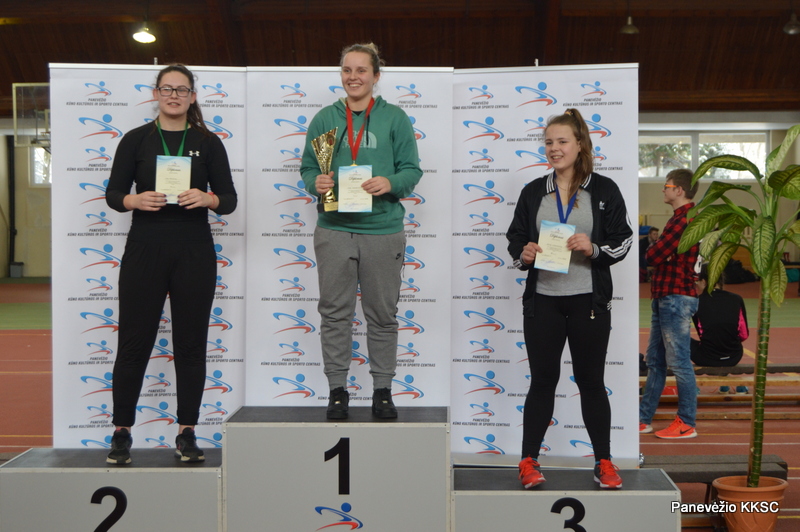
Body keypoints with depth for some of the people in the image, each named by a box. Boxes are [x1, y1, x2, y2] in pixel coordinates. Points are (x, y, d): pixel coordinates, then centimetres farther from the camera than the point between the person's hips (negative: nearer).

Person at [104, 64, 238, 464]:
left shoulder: (208, 142, 7)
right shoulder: (136, 140, 6)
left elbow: (229, 199, 5)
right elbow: (113, 194, 5)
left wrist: (207, 199, -16)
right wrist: (135, 200, -16)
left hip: (194, 251, 1)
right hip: (145, 247, 0)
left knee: (191, 343, 5)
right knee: (134, 341, 2)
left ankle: (187, 433, 15)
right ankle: (121, 433, 14)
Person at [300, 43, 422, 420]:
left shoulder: (395, 118, 5)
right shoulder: (325, 118, 10)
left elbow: (411, 170, 2)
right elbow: (307, 167, 9)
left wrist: (390, 183, -19)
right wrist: (316, 182, -13)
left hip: (383, 230, -1)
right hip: (334, 229, 1)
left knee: (382, 314, 6)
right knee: (335, 312, 5)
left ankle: (382, 390, 17)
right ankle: (337, 389, 15)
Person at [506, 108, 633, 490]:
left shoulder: (604, 190, 1)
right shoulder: (533, 192, 8)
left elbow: (623, 240, 0)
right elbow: (514, 238, 10)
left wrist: (595, 249, -19)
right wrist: (523, 254, -11)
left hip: (589, 301, -1)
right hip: (542, 301, 2)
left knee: (591, 381, 8)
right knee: (542, 380, 7)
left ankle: (603, 461, 20)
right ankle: (528, 461, 16)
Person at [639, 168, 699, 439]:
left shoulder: (684, 219, -16)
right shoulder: (681, 218, 19)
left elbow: (654, 255, -19)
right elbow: (657, 256, 17)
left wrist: (655, 249, 0)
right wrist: (661, 254, -3)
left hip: (676, 298, -11)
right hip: (664, 296, 11)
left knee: (679, 361, -4)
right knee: (655, 361, 13)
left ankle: (687, 424, 4)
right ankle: (643, 419, 19)